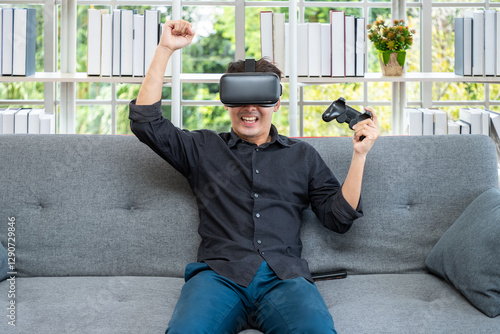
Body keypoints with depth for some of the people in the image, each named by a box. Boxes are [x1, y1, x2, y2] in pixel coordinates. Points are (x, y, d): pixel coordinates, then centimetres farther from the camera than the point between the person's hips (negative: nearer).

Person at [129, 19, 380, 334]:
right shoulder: (204, 148, 21)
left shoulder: (302, 155, 23)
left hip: (284, 277, 1)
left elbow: (338, 217, 16)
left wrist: (359, 155, 6)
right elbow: (146, 122, 11)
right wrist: (165, 49, 8)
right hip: (219, 273, 0)